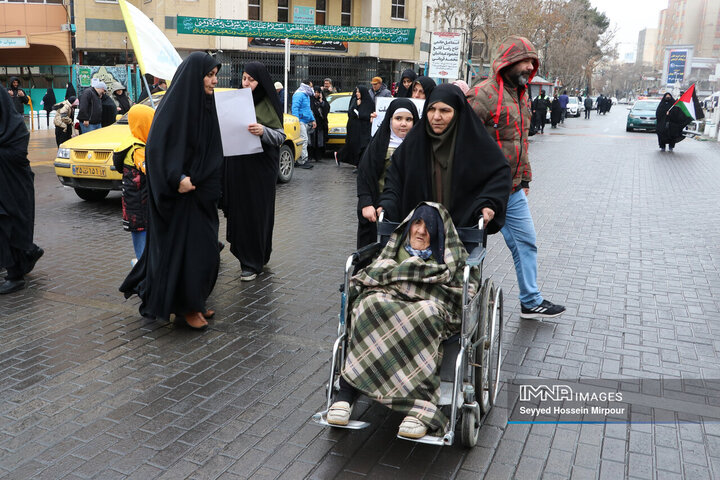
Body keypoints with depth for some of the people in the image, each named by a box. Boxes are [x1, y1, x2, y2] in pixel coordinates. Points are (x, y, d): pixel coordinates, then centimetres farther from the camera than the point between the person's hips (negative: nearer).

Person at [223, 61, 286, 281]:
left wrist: (263, 131, -27)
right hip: (236, 166, 5)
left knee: (256, 211, -2)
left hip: (260, 167, -5)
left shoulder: (267, 104, -3)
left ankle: (253, 263, 7)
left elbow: (281, 136, -9)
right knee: (238, 210, 6)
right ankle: (244, 252, 22)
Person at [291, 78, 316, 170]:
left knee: (304, 140, 8)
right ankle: (303, 161, -11)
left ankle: (297, 160, 11)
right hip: (300, 121, -10)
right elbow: (295, 108, -18)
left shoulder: (306, 95, 22)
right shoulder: (299, 94, -11)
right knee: (303, 140, -13)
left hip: (305, 122, 10)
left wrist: (312, 120, 26)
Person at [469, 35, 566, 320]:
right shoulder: (484, 94, -16)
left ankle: (531, 302, 27)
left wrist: (525, 178, 21)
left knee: (526, 242, 13)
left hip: (513, 190, 9)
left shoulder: (521, 95, 14)